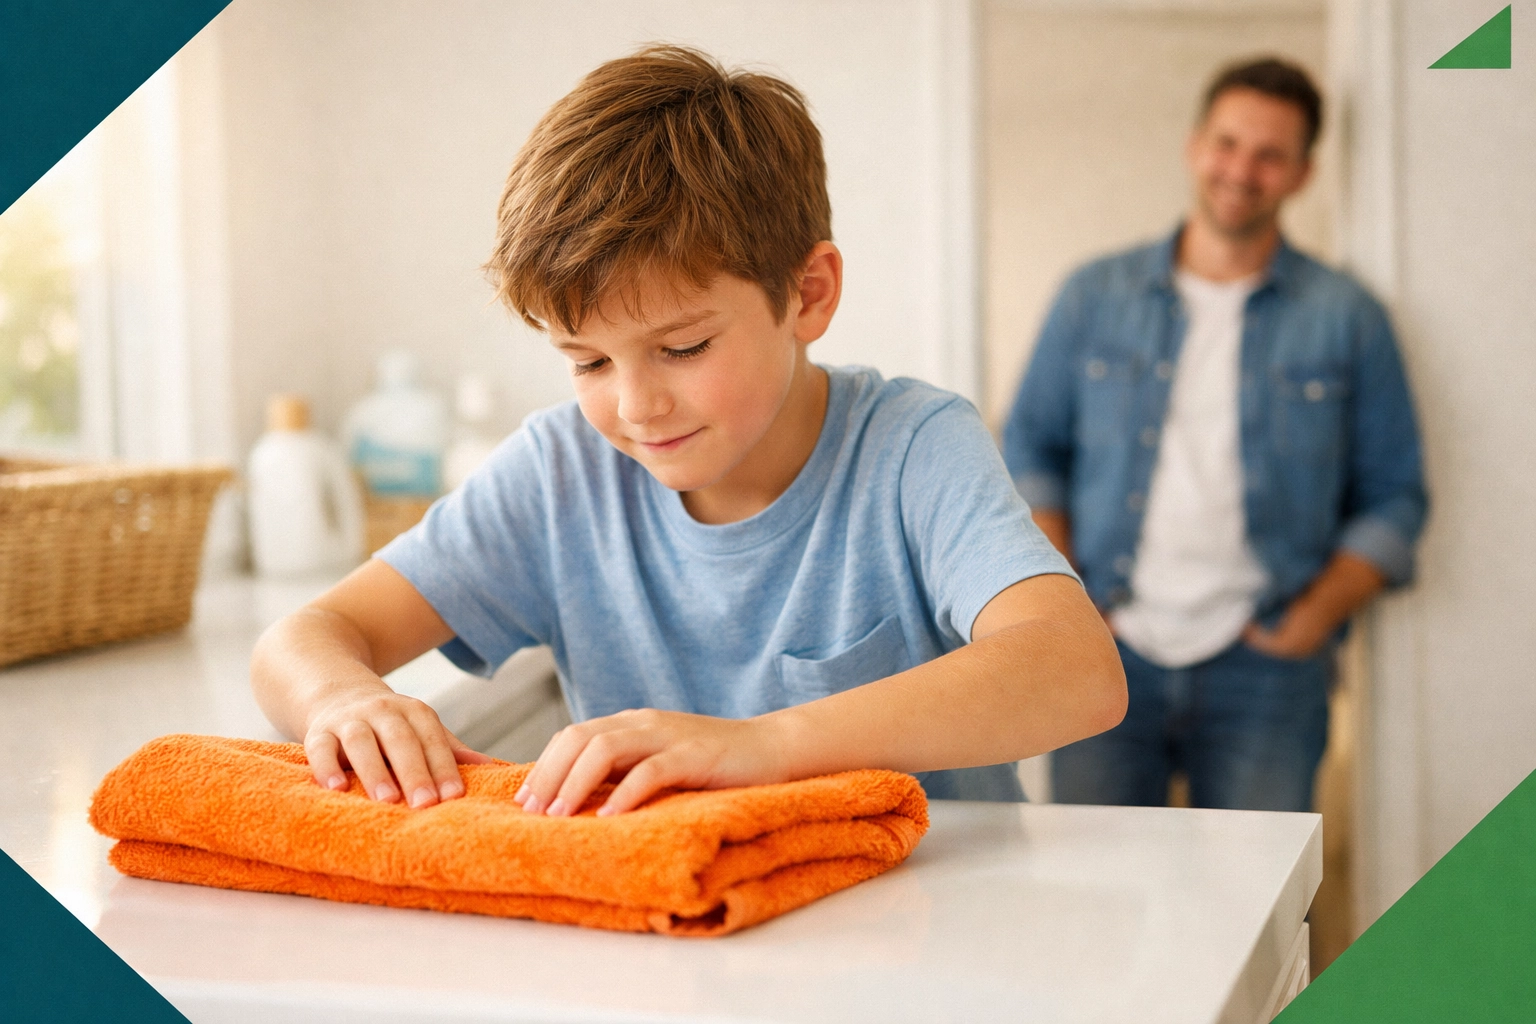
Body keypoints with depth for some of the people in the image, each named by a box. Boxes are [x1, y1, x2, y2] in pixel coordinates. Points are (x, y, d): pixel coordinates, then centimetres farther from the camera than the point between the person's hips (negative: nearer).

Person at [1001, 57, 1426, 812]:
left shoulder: (1347, 318, 7)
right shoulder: (1096, 297, 10)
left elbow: (1393, 498, 8)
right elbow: (1029, 450, 12)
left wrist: (1315, 616, -4)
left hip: (1261, 670, 0)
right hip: (1108, 656, 1)